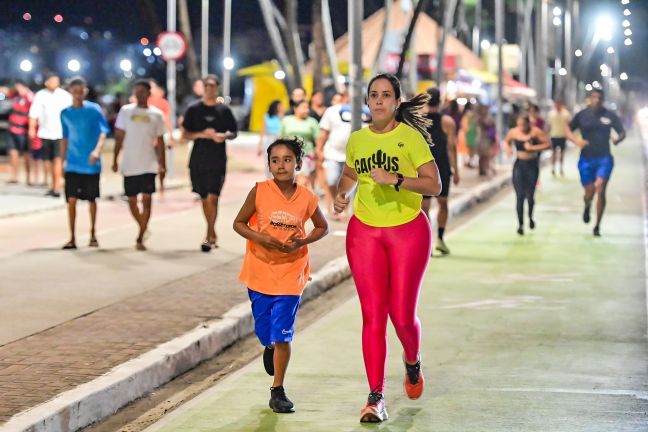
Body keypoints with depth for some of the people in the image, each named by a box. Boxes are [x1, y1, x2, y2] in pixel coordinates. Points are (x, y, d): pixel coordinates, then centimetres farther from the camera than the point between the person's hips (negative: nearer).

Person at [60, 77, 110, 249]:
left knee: (92, 199, 8)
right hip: (72, 165, 2)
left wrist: (97, 150, -29)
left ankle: (93, 235, 25)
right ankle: (72, 238, -2)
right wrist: (62, 161, 13)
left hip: (91, 165, -2)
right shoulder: (65, 114, 7)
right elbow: (65, 139, 15)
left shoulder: (94, 110, -3)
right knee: (71, 200, -6)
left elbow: (103, 132, -12)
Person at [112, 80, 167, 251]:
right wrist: (115, 160, 2)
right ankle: (143, 229, 29)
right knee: (132, 200, 7)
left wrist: (162, 164, 2)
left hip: (149, 164, -2)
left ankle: (140, 238, -6)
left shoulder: (156, 114, 3)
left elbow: (160, 141, 6)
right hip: (129, 164, 2)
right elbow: (119, 137, 7)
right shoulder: (125, 111, 4)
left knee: (147, 199, -9)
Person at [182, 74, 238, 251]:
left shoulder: (224, 110, 3)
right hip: (198, 160, 2)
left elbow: (234, 132, 10)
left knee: (213, 197, -12)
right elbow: (185, 134, 3)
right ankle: (212, 235, 24)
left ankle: (209, 236, -8)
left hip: (218, 160, -2)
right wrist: (201, 134, -14)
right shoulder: (193, 109, 4)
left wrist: (224, 136, -12)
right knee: (205, 198, 10)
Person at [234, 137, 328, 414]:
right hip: (260, 271, 1)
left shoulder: (306, 198, -6)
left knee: (282, 336, -5)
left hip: (290, 274, -1)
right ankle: (270, 348, 49)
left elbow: (322, 227, 10)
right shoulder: (259, 192, -9)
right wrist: (261, 238, -18)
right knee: (264, 331, 12)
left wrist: (302, 242, -9)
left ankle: (278, 391, 8)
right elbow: (239, 223, -1)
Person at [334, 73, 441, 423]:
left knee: (402, 315, -1)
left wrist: (394, 179, -26)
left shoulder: (411, 137, -9)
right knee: (373, 315, -4)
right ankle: (375, 397, -2)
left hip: (408, 231, -3)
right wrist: (342, 194, 4)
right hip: (365, 232, 3)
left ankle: (412, 363, 35)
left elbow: (434, 185, -15)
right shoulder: (357, 140, 5)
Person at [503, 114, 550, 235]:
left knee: (530, 195, 4)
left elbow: (547, 144, -9)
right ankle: (520, 224, 0)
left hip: (532, 165, -1)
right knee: (520, 196, -7)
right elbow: (506, 141, 14)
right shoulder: (513, 132, -4)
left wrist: (533, 147, -20)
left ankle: (530, 217, 35)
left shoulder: (536, 132, -10)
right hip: (519, 166, 1)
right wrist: (507, 148, -8)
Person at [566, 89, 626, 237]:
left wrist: (618, 139, -17)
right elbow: (568, 131, 5)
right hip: (586, 159, 1)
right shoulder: (582, 115, 1)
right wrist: (577, 140, -16)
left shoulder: (610, 116, 1)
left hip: (604, 159, -1)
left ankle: (597, 226, -5)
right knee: (589, 193, 2)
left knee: (600, 189, -15)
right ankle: (587, 207, 42)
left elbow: (622, 132, 7)